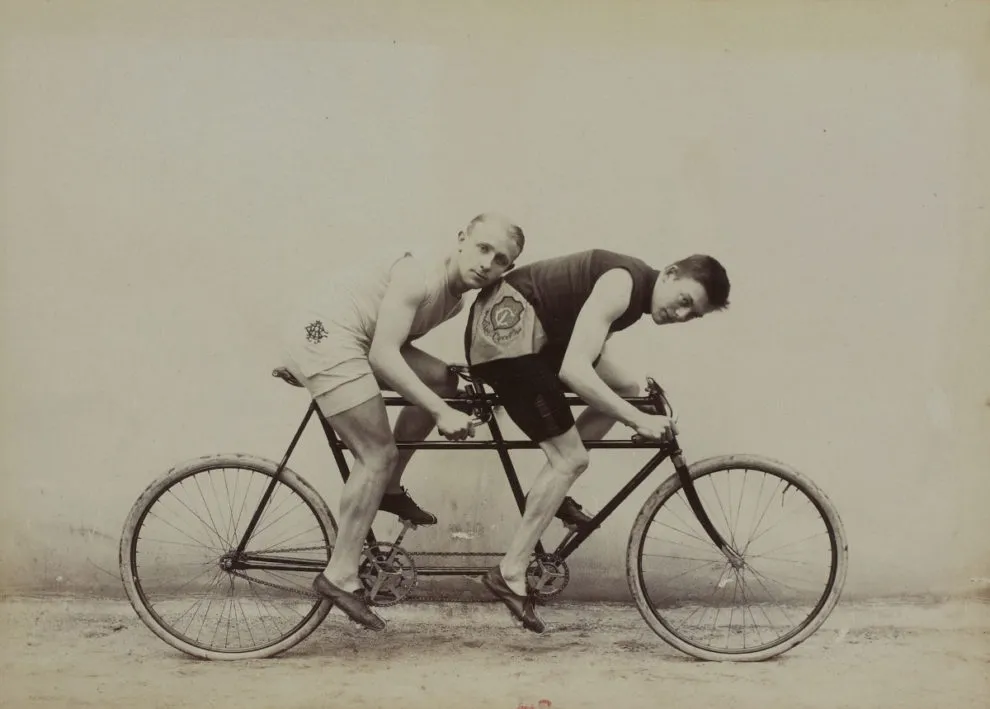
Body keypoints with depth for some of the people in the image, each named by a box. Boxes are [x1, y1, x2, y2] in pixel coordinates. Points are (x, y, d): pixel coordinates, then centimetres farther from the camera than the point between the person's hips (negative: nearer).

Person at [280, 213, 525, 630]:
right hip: (323, 334, -9)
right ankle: (340, 577, -4)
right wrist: (441, 412, -25)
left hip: (346, 338, 9)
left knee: (442, 379, 8)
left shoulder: (455, 300, 11)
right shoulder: (422, 275, -17)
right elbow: (383, 356, -24)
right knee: (378, 453, -10)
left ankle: (388, 488, 16)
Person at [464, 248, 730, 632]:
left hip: (522, 331, 10)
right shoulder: (623, 284, -20)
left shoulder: (637, 288, 11)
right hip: (505, 328, -10)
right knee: (571, 458, -10)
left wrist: (639, 389, 3)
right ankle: (509, 575, -5)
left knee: (625, 390, 13)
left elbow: (592, 358, 14)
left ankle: (548, 494, 17)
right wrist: (638, 419, -25)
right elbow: (573, 371, -28)